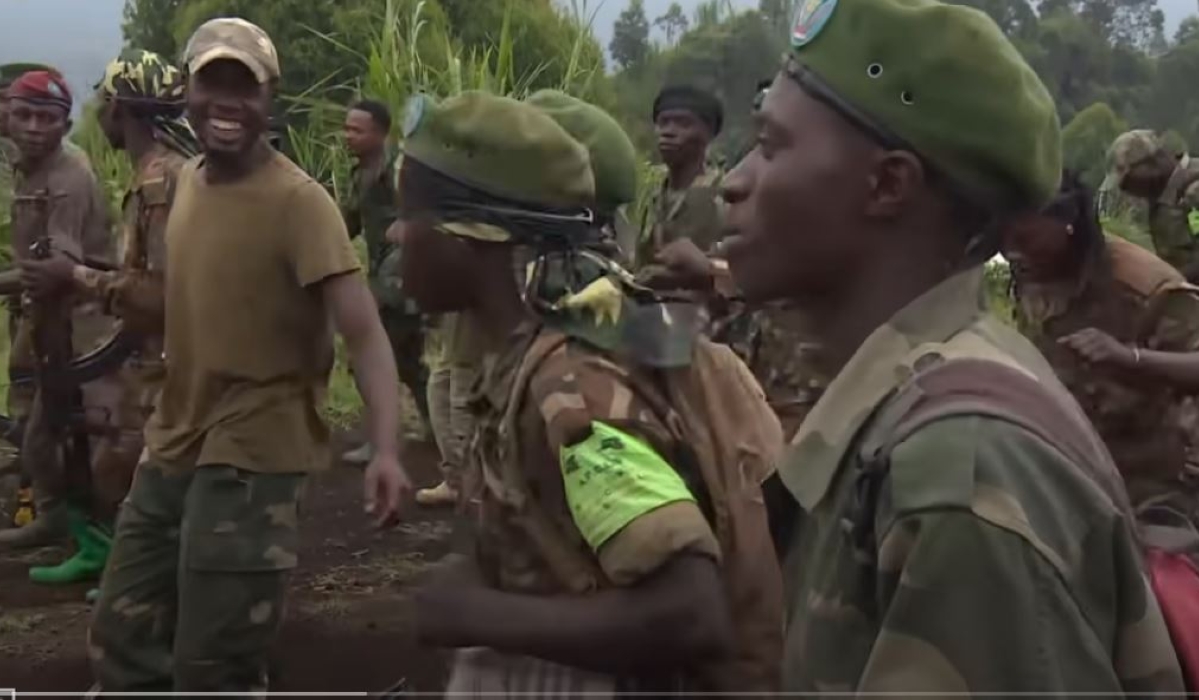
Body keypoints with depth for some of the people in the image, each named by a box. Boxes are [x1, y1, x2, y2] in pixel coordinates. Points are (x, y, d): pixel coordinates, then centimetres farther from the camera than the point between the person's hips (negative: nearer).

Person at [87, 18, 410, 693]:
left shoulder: (299, 202, -18)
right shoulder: (188, 180, 7)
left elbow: (365, 332, -26)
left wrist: (385, 449, -38)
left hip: (252, 457, -8)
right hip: (173, 447, 8)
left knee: (211, 668, -3)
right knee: (121, 641, 16)